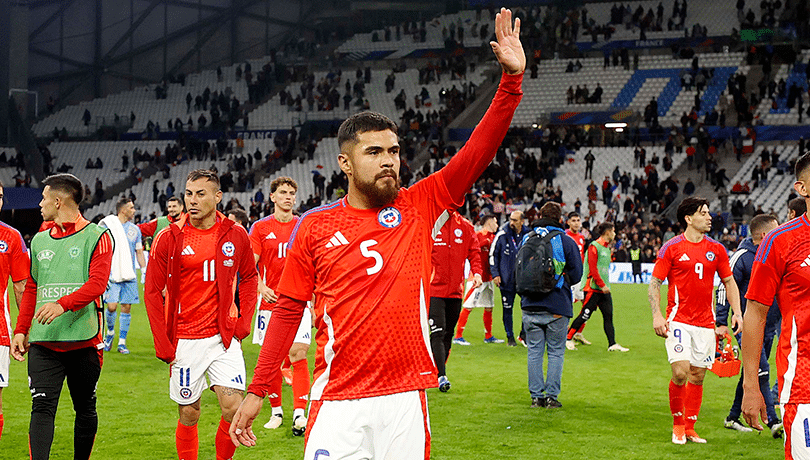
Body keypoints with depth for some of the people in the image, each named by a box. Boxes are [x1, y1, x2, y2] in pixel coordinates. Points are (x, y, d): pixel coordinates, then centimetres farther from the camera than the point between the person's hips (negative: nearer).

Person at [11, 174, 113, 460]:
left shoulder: (96, 236, -1)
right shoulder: (39, 240, 16)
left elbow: (97, 284, -14)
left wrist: (62, 304, -29)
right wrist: (20, 330, 13)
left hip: (84, 339, -3)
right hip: (43, 341, 3)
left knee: (85, 409, 8)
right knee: (42, 407, -9)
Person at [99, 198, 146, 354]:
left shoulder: (135, 229, 11)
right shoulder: (107, 226, -2)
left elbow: (139, 253, 17)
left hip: (129, 276, 4)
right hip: (112, 275, -4)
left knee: (126, 308, 0)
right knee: (111, 306, -10)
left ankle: (122, 342, 9)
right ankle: (110, 332, 18)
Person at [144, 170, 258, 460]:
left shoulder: (236, 235, 1)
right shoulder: (168, 238, -4)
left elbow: (249, 277, 15)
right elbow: (152, 292, 0)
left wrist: (244, 322, 3)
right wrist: (163, 345, -5)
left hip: (224, 337, 1)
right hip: (184, 341, -1)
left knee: (234, 408, -10)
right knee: (189, 414, 6)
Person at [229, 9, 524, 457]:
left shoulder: (419, 206, 3)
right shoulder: (314, 226, 1)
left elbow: (477, 152, -5)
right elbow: (288, 310, 5)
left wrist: (511, 79, -14)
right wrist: (257, 391, 4)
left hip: (405, 394, 1)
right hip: (337, 398, -1)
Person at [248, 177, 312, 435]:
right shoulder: (261, 227, 3)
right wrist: (262, 288, -17)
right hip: (270, 302, 0)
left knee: (298, 355, -9)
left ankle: (299, 414, -9)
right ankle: (276, 411, 19)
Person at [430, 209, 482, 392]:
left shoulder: (465, 227, 7)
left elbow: (474, 252, 12)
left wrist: (476, 272, -5)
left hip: (455, 290, 5)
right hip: (434, 289, -4)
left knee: (448, 334, 11)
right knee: (438, 332, -13)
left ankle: (436, 373, 23)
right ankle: (441, 375, -13)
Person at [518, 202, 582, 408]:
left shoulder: (526, 239, 5)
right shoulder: (566, 241, -3)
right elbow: (576, 274, 0)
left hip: (530, 306, 3)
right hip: (557, 306, -3)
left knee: (534, 351, 9)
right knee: (556, 352, 6)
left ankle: (536, 396, 8)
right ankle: (551, 396, 4)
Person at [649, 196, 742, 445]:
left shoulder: (717, 249, 8)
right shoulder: (671, 248, -4)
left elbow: (729, 282, 17)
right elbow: (654, 283, -1)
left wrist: (736, 312, 4)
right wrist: (657, 315, -12)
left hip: (705, 322, 4)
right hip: (679, 320, -4)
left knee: (698, 376, 6)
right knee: (680, 373, -14)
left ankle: (690, 428, 18)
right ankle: (677, 424, 7)